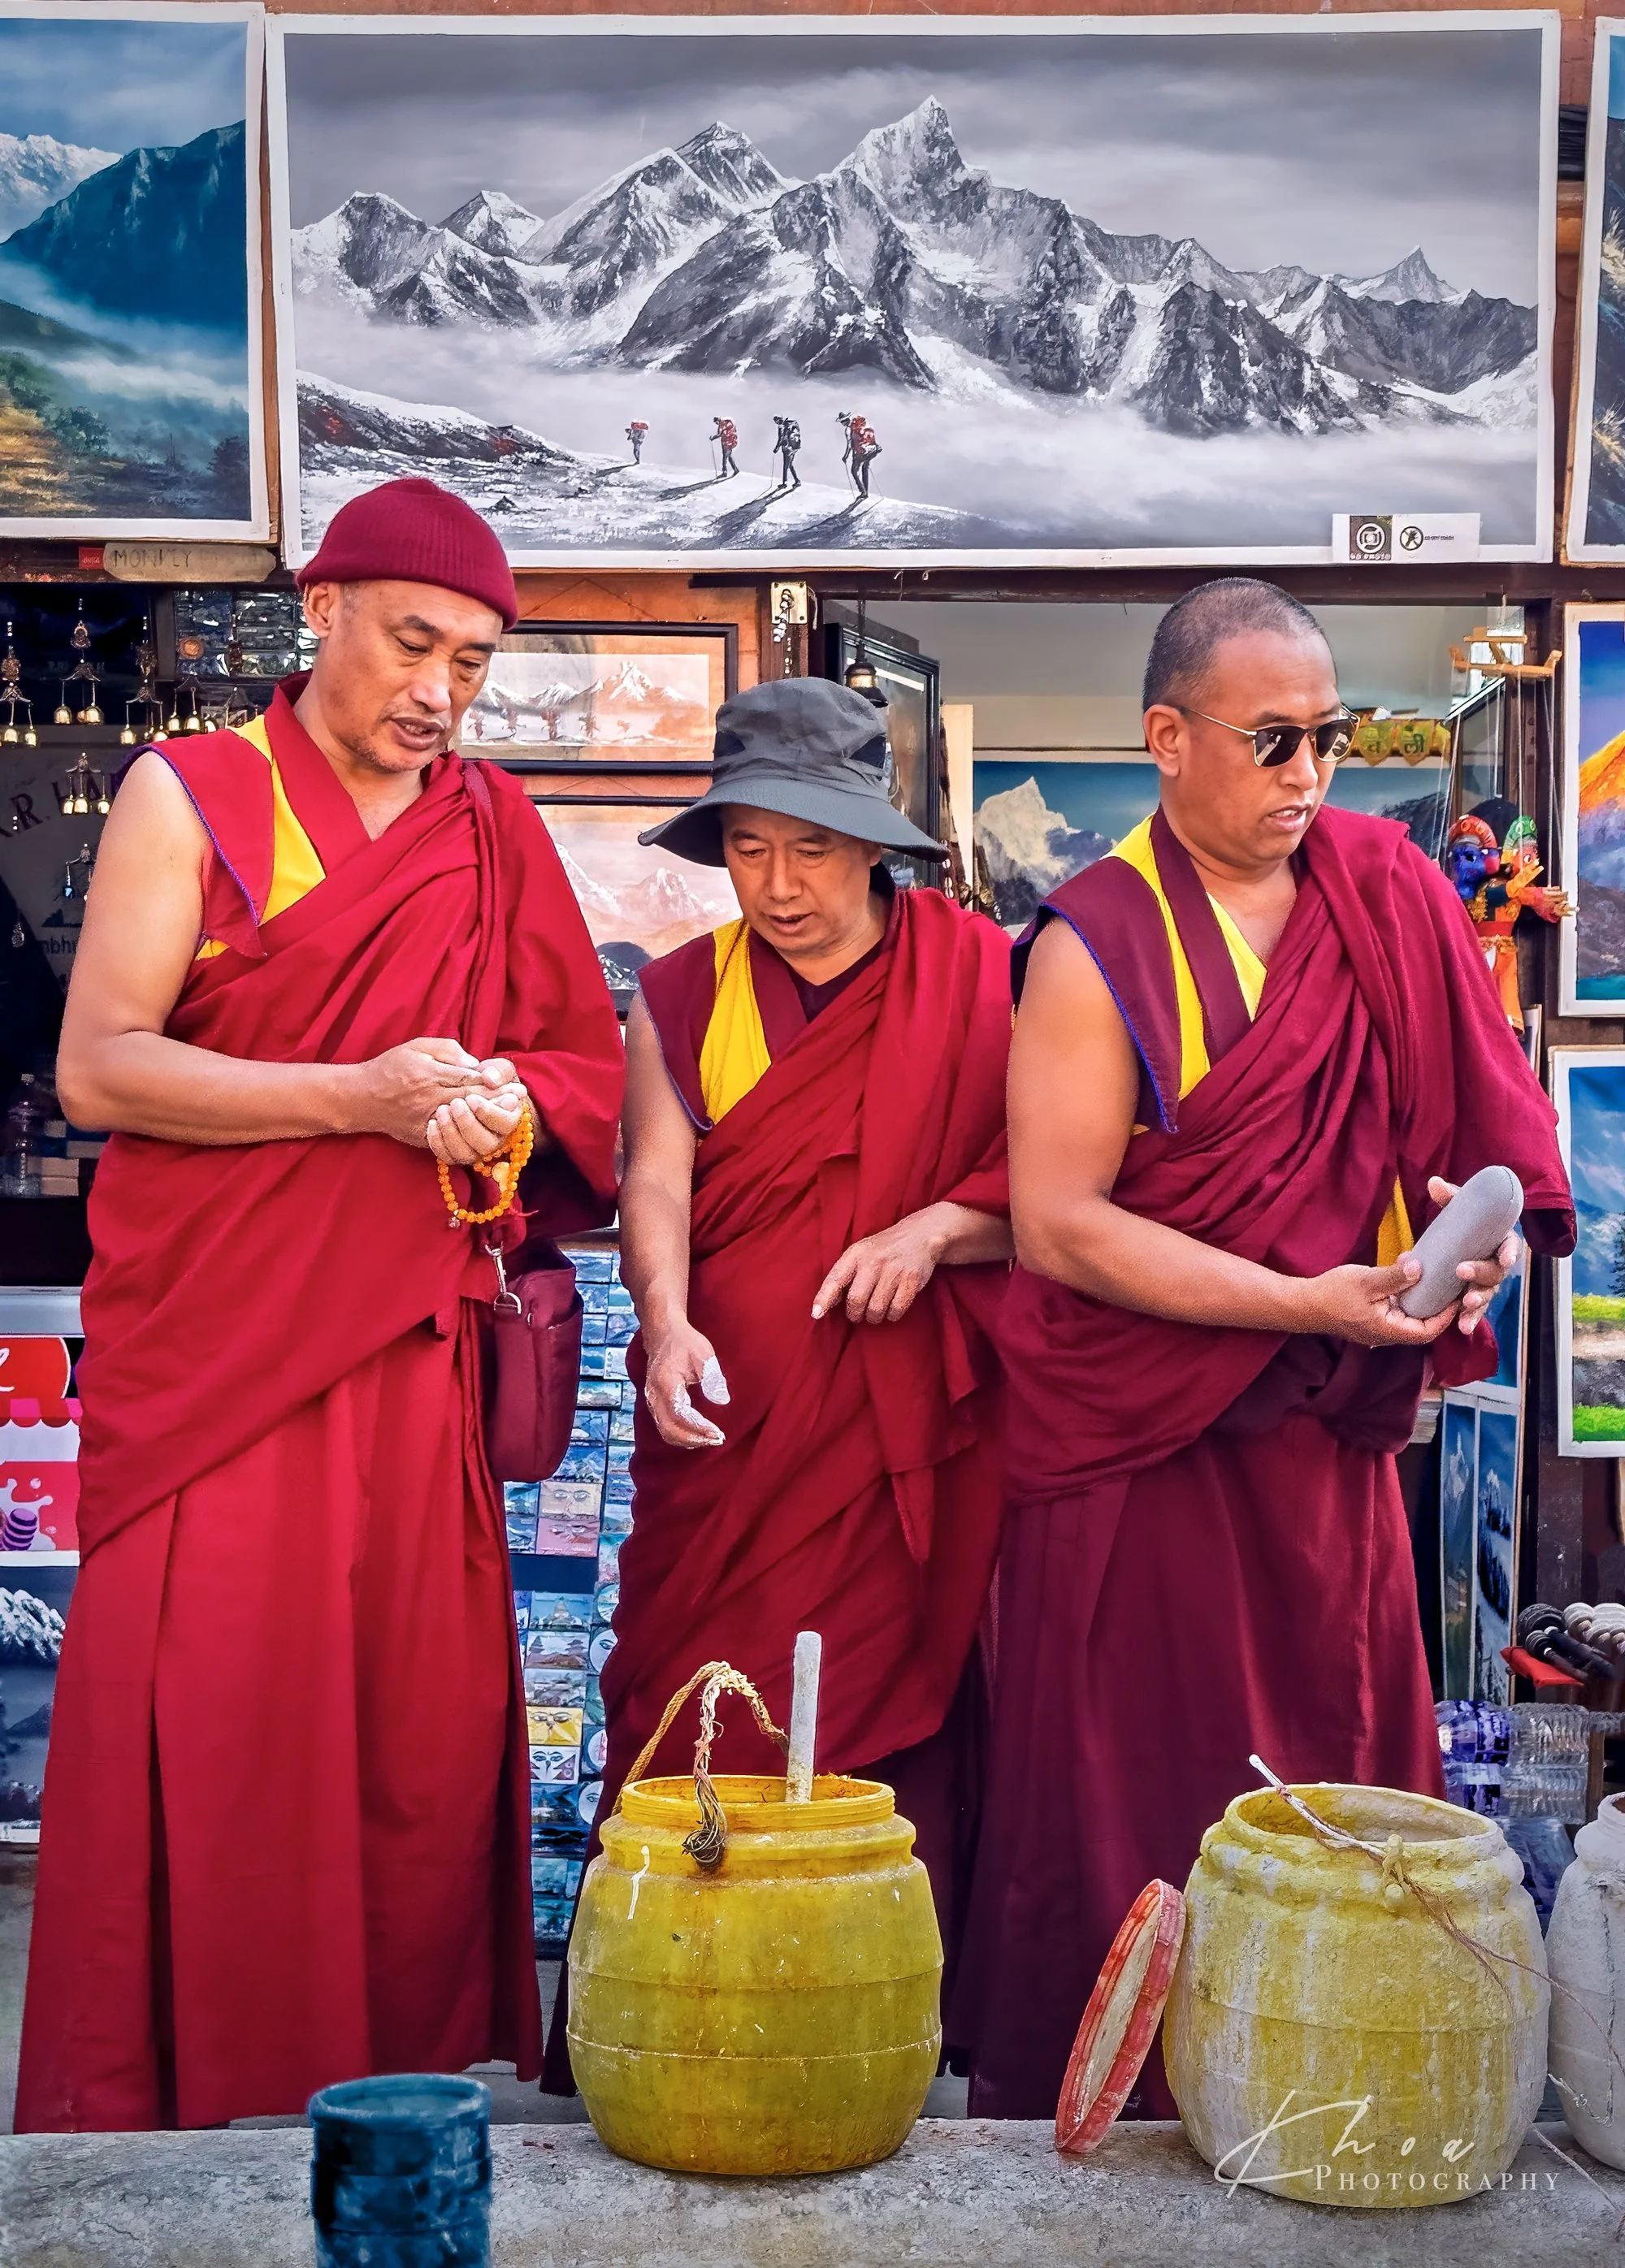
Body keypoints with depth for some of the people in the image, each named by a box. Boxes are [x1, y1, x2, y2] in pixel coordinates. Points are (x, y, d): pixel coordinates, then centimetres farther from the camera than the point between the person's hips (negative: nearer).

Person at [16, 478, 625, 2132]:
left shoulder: (493, 832, 13)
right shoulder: (191, 797, 0)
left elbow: (587, 1069, 15)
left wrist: (496, 1104, -8)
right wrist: (367, 1095, -16)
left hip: (407, 1353, 4)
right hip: (210, 1355, -3)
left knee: (425, 1735, 3)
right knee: (204, 1738, -4)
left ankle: (409, 2105, 15)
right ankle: (165, 2116, 9)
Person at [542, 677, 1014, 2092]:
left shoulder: (974, 977, 4)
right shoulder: (683, 997, 10)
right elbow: (655, 1184, -1)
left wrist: (939, 1229, -14)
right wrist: (668, 1324, -19)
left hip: (905, 1442, -1)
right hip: (727, 1433, 2)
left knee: (892, 1734, -2)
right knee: (696, 1736, -2)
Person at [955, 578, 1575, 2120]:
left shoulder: (1385, 898, 5)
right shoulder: (1099, 945, -10)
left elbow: (1470, 1126, 12)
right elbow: (1057, 1226, -15)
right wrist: (1307, 1302, -21)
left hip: (1327, 1435, 5)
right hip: (1141, 1444, -5)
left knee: (1337, 1779, 8)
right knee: (1132, 1810, 3)